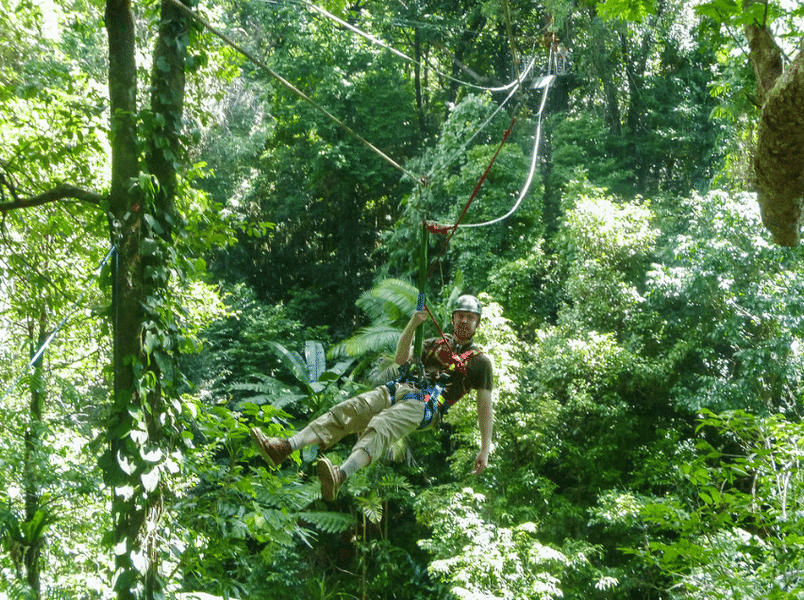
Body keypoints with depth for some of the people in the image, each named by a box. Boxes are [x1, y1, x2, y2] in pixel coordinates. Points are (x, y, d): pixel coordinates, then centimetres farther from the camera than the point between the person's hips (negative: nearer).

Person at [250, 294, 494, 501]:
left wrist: (485, 449, -1)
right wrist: (412, 325, 4)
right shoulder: (437, 343, 30)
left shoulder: (479, 361, 15)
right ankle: (283, 448, -30)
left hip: (424, 405, -6)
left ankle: (341, 476, -61)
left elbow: (485, 404, 8)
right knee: (343, 411, -17)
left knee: (380, 427, -36)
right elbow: (401, 360, 19)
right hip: (397, 390, 6)